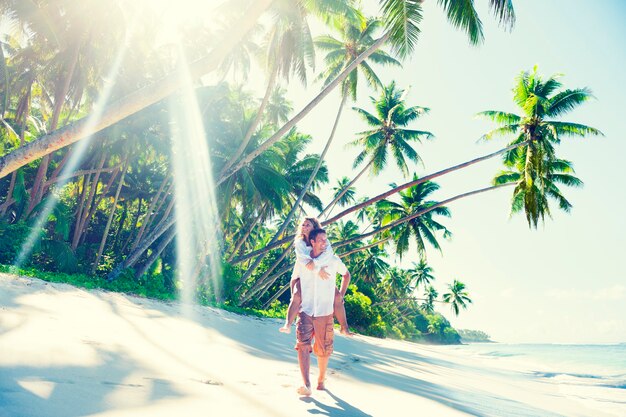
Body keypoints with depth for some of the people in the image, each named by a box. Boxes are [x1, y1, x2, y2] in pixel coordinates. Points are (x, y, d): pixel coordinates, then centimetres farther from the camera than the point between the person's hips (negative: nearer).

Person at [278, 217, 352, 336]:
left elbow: (329, 253, -21)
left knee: (338, 297, -10)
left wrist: (315, 262, -35)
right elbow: (302, 257, -20)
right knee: (296, 296, -29)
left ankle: (344, 328, -2)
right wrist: (318, 269, -31)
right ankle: (287, 325, -35)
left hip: (320, 278, 2)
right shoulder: (299, 242, -2)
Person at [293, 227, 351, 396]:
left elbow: (346, 275, 17)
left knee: (323, 349, 7)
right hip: (305, 312, 0)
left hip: (325, 313, 0)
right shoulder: (301, 262, 0)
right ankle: (306, 385, -17)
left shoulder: (333, 260, -2)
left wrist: (341, 295, 12)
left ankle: (321, 380, 30)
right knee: (302, 345, -16)